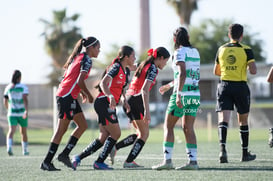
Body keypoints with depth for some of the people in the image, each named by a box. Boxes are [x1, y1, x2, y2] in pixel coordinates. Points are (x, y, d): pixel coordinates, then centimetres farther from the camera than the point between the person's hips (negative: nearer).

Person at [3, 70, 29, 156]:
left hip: (11, 113, 1)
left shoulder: (8, 87, 5)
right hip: (22, 114, -1)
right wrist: (26, 111, -26)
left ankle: (9, 147, -39)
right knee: (23, 132, 17)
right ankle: (25, 150, 30)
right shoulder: (23, 87, -3)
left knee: (11, 131, -12)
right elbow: (25, 99, -17)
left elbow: (5, 102, 10)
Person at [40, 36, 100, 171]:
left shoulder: (78, 57, 18)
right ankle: (46, 162, -5)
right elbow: (80, 81, -19)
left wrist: (81, 93, 16)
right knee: (61, 129, -7)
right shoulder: (87, 59, -10)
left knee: (82, 125, 10)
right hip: (67, 96, -10)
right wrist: (88, 95, -6)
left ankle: (64, 154, 8)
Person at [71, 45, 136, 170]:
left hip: (109, 105, 9)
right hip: (104, 103, -9)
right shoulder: (116, 68, -13)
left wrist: (124, 100, 13)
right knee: (116, 134, -8)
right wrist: (110, 96, -40)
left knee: (104, 137, 7)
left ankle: (79, 157, 7)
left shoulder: (126, 71, 15)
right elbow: (103, 83, -25)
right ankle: (99, 162, -1)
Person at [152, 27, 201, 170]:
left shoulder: (180, 52, -9)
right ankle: (192, 161, 0)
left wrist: (178, 95, -27)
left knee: (168, 126, 1)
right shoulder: (195, 52, 14)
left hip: (182, 94, -7)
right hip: (195, 93, 7)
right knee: (188, 128, 8)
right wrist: (169, 85, 33)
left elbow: (182, 74, -22)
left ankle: (167, 160, -5)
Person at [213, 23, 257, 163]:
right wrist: (246, 68, 11)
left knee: (223, 119, -8)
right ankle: (245, 153, 20)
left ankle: (222, 147, -31)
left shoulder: (221, 49, 6)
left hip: (224, 86, 1)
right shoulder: (246, 50, -4)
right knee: (243, 120, 13)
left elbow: (216, 72, 14)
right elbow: (253, 71, -11)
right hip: (241, 87, -1)